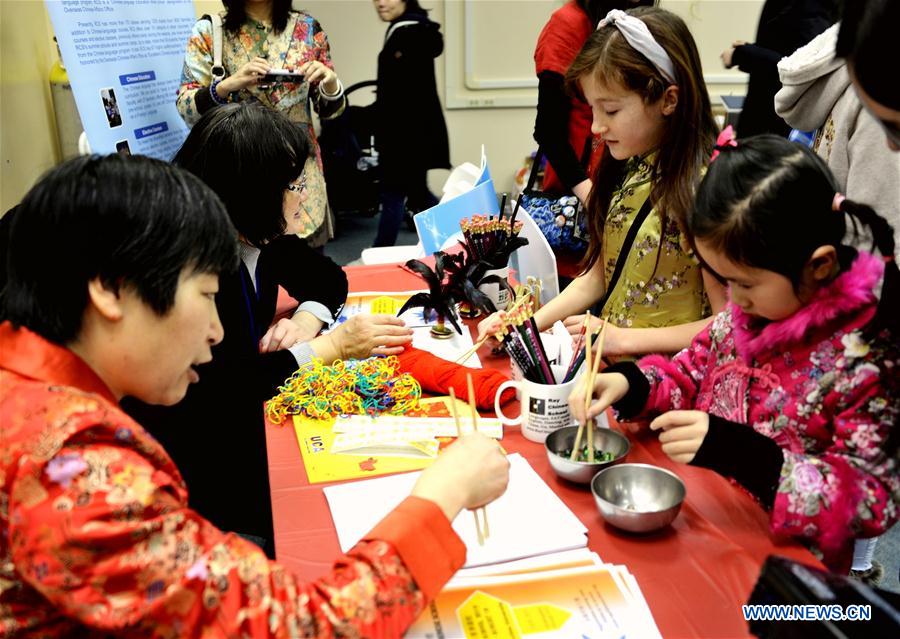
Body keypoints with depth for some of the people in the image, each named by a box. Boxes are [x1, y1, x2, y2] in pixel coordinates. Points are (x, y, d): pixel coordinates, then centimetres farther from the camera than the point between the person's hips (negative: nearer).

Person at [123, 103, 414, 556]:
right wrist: (331, 346, -27)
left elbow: (326, 278, 12)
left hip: (250, 420, 7)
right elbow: (224, 392, -30)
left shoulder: (258, 235, -3)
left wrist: (308, 318, -11)